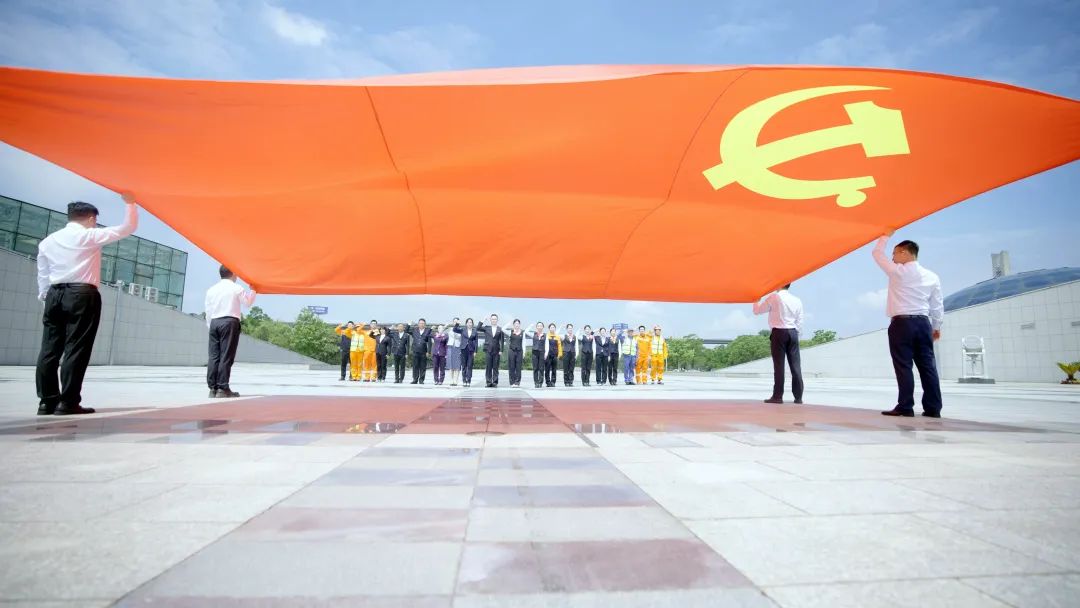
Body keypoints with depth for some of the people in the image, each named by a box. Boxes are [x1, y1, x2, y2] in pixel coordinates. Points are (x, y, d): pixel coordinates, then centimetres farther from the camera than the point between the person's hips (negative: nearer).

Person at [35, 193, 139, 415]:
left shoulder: (47, 241, 14)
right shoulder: (90, 235, -3)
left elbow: (43, 275, 14)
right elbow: (128, 227, -1)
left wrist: (46, 298, 19)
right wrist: (130, 202, 9)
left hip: (54, 295, 6)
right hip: (82, 296, -6)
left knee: (49, 349, 6)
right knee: (76, 349, -6)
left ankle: (47, 401, 8)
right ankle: (67, 403, -6)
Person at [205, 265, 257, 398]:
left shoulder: (211, 289, 11)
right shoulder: (236, 288, -2)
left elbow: (208, 310, 11)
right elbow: (248, 302, 9)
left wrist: (210, 327, 17)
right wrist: (253, 290, 24)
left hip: (214, 322, 5)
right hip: (230, 322, -5)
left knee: (213, 356, 5)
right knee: (226, 356, -5)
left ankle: (212, 388, 5)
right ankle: (223, 389, -6)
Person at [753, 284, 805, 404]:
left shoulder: (773, 297, -5)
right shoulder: (797, 300, 8)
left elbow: (757, 310, 2)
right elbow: (799, 322, 8)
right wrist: (796, 333, 16)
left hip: (778, 332, -4)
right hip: (793, 333, 4)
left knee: (779, 364, -3)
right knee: (795, 365, 5)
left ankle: (778, 396, -2)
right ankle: (798, 397, 9)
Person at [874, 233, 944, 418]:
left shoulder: (898, 271, -5)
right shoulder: (932, 276, 10)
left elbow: (878, 253, 8)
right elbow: (937, 305, 12)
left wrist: (886, 236, 21)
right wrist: (937, 326, 21)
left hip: (902, 323, -5)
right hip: (923, 322, 5)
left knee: (903, 365, -4)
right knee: (927, 365, 6)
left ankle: (905, 407, -5)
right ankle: (933, 408, 8)